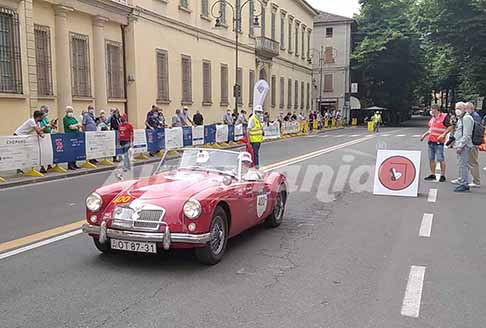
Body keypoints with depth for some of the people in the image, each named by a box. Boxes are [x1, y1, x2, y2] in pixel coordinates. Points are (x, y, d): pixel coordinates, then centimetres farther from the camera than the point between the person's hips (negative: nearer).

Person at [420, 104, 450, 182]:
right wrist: (424, 135, 20)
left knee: (441, 159, -4)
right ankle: (432, 175, 19)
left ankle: (443, 176, 3)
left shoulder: (444, 117, -7)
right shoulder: (433, 118, 18)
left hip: (439, 141, -8)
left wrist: (443, 135, -21)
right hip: (431, 141, 8)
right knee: (431, 158, 11)